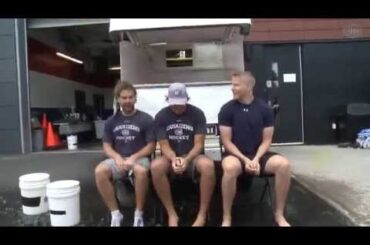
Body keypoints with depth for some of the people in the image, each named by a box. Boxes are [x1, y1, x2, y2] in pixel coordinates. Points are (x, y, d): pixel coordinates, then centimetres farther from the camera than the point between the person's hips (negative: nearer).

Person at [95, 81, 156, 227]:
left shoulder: (146, 119, -1)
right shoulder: (111, 122, 9)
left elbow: (151, 145, -3)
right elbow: (106, 146, 8)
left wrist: (133, 158, -16)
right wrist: (117, 157, -13)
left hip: (139, 158, -3)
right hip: (118, 159, 3)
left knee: (141, 171, -38)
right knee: (99, 171, -28)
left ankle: (138, 214, -16)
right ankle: (115, 214, -11)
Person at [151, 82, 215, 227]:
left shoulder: (197, 114, -6)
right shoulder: (161, 116, -2)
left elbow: (199, 144, -9)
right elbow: (164, 145, -6)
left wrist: (187, 160, -29)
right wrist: (173, 159, -28)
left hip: (193, 156, -1)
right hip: (171, 157, 1)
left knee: (208, 165, -36)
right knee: (156, 166, -33)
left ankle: (202, 214, -19)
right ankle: (172, 214, -17)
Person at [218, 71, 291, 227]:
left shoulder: (264, 109, 0)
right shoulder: (227, 109, -5)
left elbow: (266, 140, 1)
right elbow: (227, 142, -7)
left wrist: (256, 159, -15)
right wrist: (245, 160, -18)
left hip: (259, 154, 3)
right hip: (235, 155, -2)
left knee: (283, 164, -26)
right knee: (230, 167, -38)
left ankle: (279, 214, -6)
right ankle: (226, 218, -18)